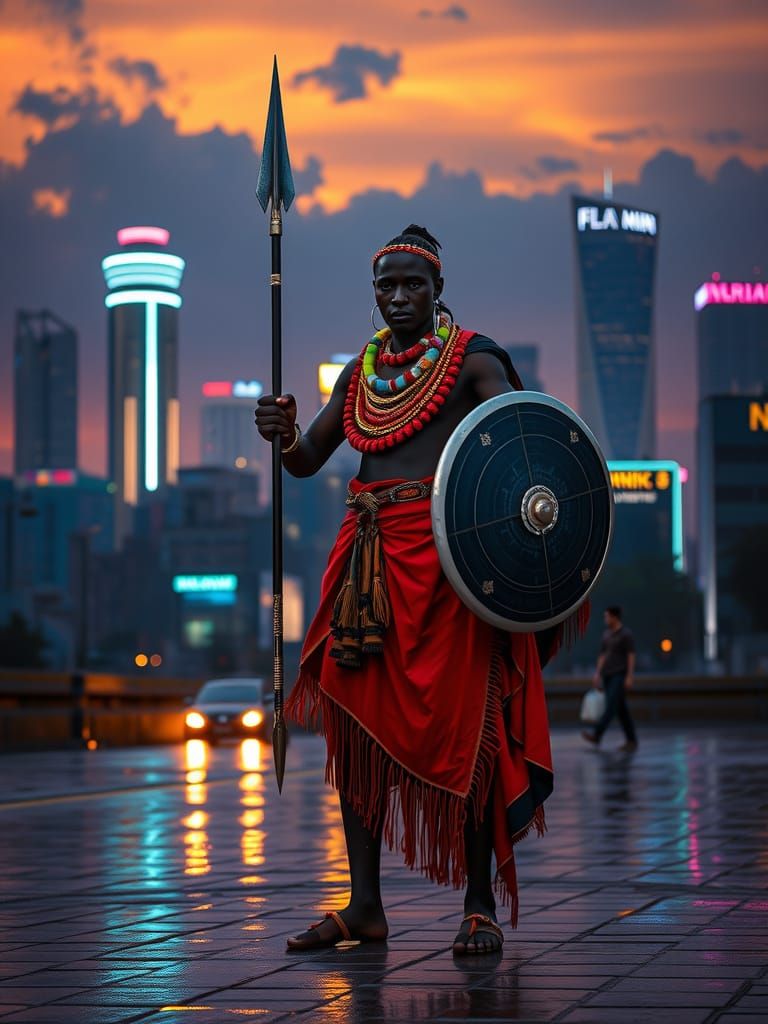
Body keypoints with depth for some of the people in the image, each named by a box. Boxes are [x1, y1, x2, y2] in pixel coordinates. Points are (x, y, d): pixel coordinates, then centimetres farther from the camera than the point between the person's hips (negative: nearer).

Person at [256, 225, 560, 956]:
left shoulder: (471, 358, 2)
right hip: (371, 558, 6)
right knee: (356, 717, 1)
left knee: (458, 722, -7)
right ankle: (364, 904, 5)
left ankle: (480, 904, -1)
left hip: (445, 551, -5)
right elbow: (307, 460, 19)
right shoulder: (361, 371, 18)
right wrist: (282, 434, -5)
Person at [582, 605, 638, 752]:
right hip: (608, 676, 8)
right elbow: (602, 656, 16)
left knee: (611, 705, -16)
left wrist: (630, 677, -18)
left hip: (621, 676, -8)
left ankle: (596, 736, -27)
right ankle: (631, 741, 8)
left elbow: (631, 656, -11)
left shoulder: (627, 634, -7)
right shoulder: (607, 634, 16)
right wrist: (597, 675, 10)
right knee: (621, 709, 5)